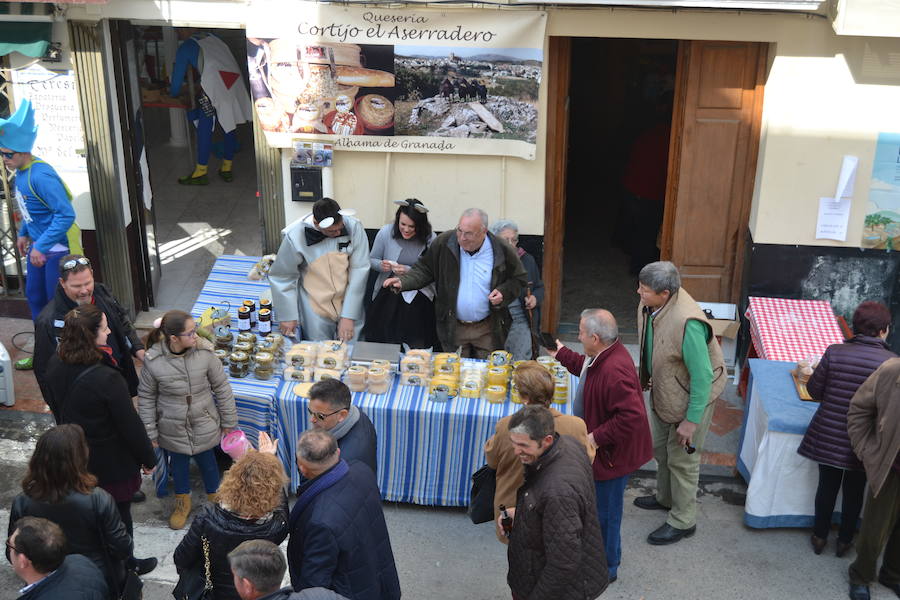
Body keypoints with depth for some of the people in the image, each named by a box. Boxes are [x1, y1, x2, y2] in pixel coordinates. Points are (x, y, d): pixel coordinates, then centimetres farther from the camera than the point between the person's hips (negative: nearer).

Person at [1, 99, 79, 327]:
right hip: (37, 245, 9)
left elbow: (66, 215, -31)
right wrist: (24, 233, 14)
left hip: (57, 248, -9)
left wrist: (41, 246, -30)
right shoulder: (20, 172, 2)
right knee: (34, 296, 19)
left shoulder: (40, 176, -27)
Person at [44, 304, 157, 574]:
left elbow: (56, 406, 5)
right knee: (119, 512, 17)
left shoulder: (56, 364, -12)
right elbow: (131, 425, -24)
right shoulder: (107, 379, -34)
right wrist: (148, 458, -8)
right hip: (112, 462, -6)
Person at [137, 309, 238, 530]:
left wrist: (228, 421, 0)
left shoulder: (204, 352, -20)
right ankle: (183, 501, 48)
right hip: (173, 428, 0)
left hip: (204, 425, 0)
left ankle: (214, 499, 45)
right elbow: (146, 398, -6)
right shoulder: (153, 361, -20)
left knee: (207, 461, 18)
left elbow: (222, 388, -8)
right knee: (178, 462, 22)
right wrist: (150, 434, -1)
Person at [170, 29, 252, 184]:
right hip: (235, 81, 6)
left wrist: (173, 93, 36)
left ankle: (201, 173, 3)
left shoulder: (185, 47, 11)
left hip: (214, 83, -6)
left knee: (204, 127, 1)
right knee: (230, 126, 13)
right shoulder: (212, 38, 28)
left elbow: (178, 75, 16)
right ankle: (227, 169, 21)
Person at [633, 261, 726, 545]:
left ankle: (683, 521, 28)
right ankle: (665, 498, 50)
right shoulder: (650, 304, -13)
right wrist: (646, 376, 18)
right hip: (662, 389, 8)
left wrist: (692, 420, -24)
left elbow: (702, 375, -30)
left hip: (690, 396, -8)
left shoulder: (687, 323, -38)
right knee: (660, 447, 25)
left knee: (682, 458, 8)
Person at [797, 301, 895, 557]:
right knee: (854, 492, 19)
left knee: (827, 487, 19)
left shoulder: (834, 352, -15)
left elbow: (814, 390, -7)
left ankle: (819, 536, 33)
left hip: (828, 437, 1)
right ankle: (845, 540, 35)